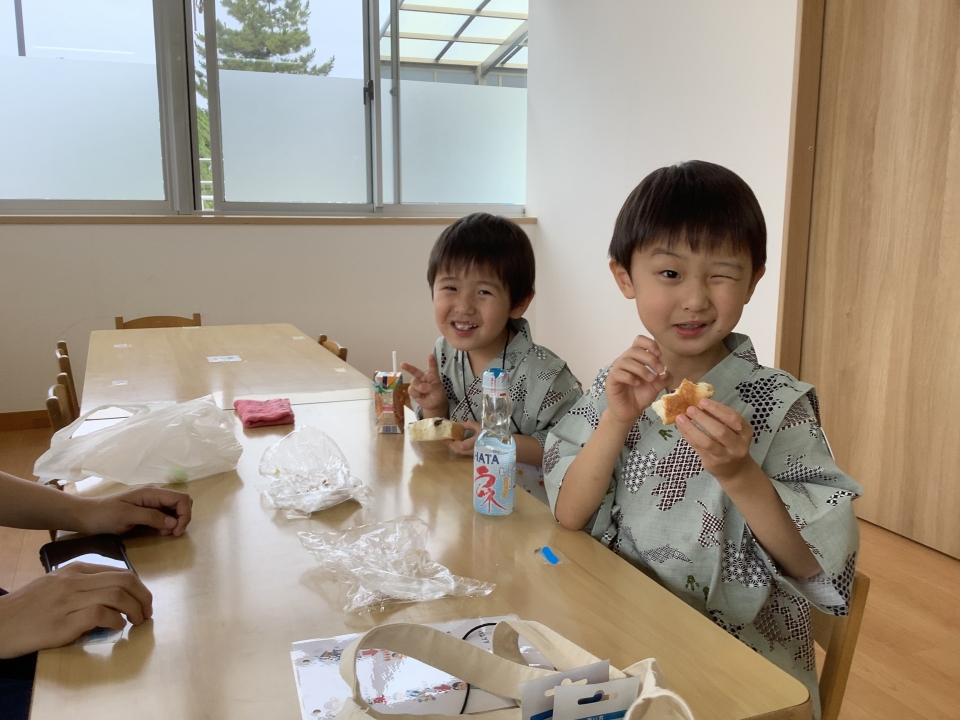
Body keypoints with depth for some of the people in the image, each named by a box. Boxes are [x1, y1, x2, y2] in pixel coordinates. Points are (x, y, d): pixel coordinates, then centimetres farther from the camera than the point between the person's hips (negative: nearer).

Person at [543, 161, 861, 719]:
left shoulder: (778, 405, -12)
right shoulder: (617, 387, -3)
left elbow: (816, 563, -12)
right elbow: (569, 516, -7)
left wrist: (740, 474, -27)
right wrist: (618, 420, -19)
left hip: (744, 652, -1)